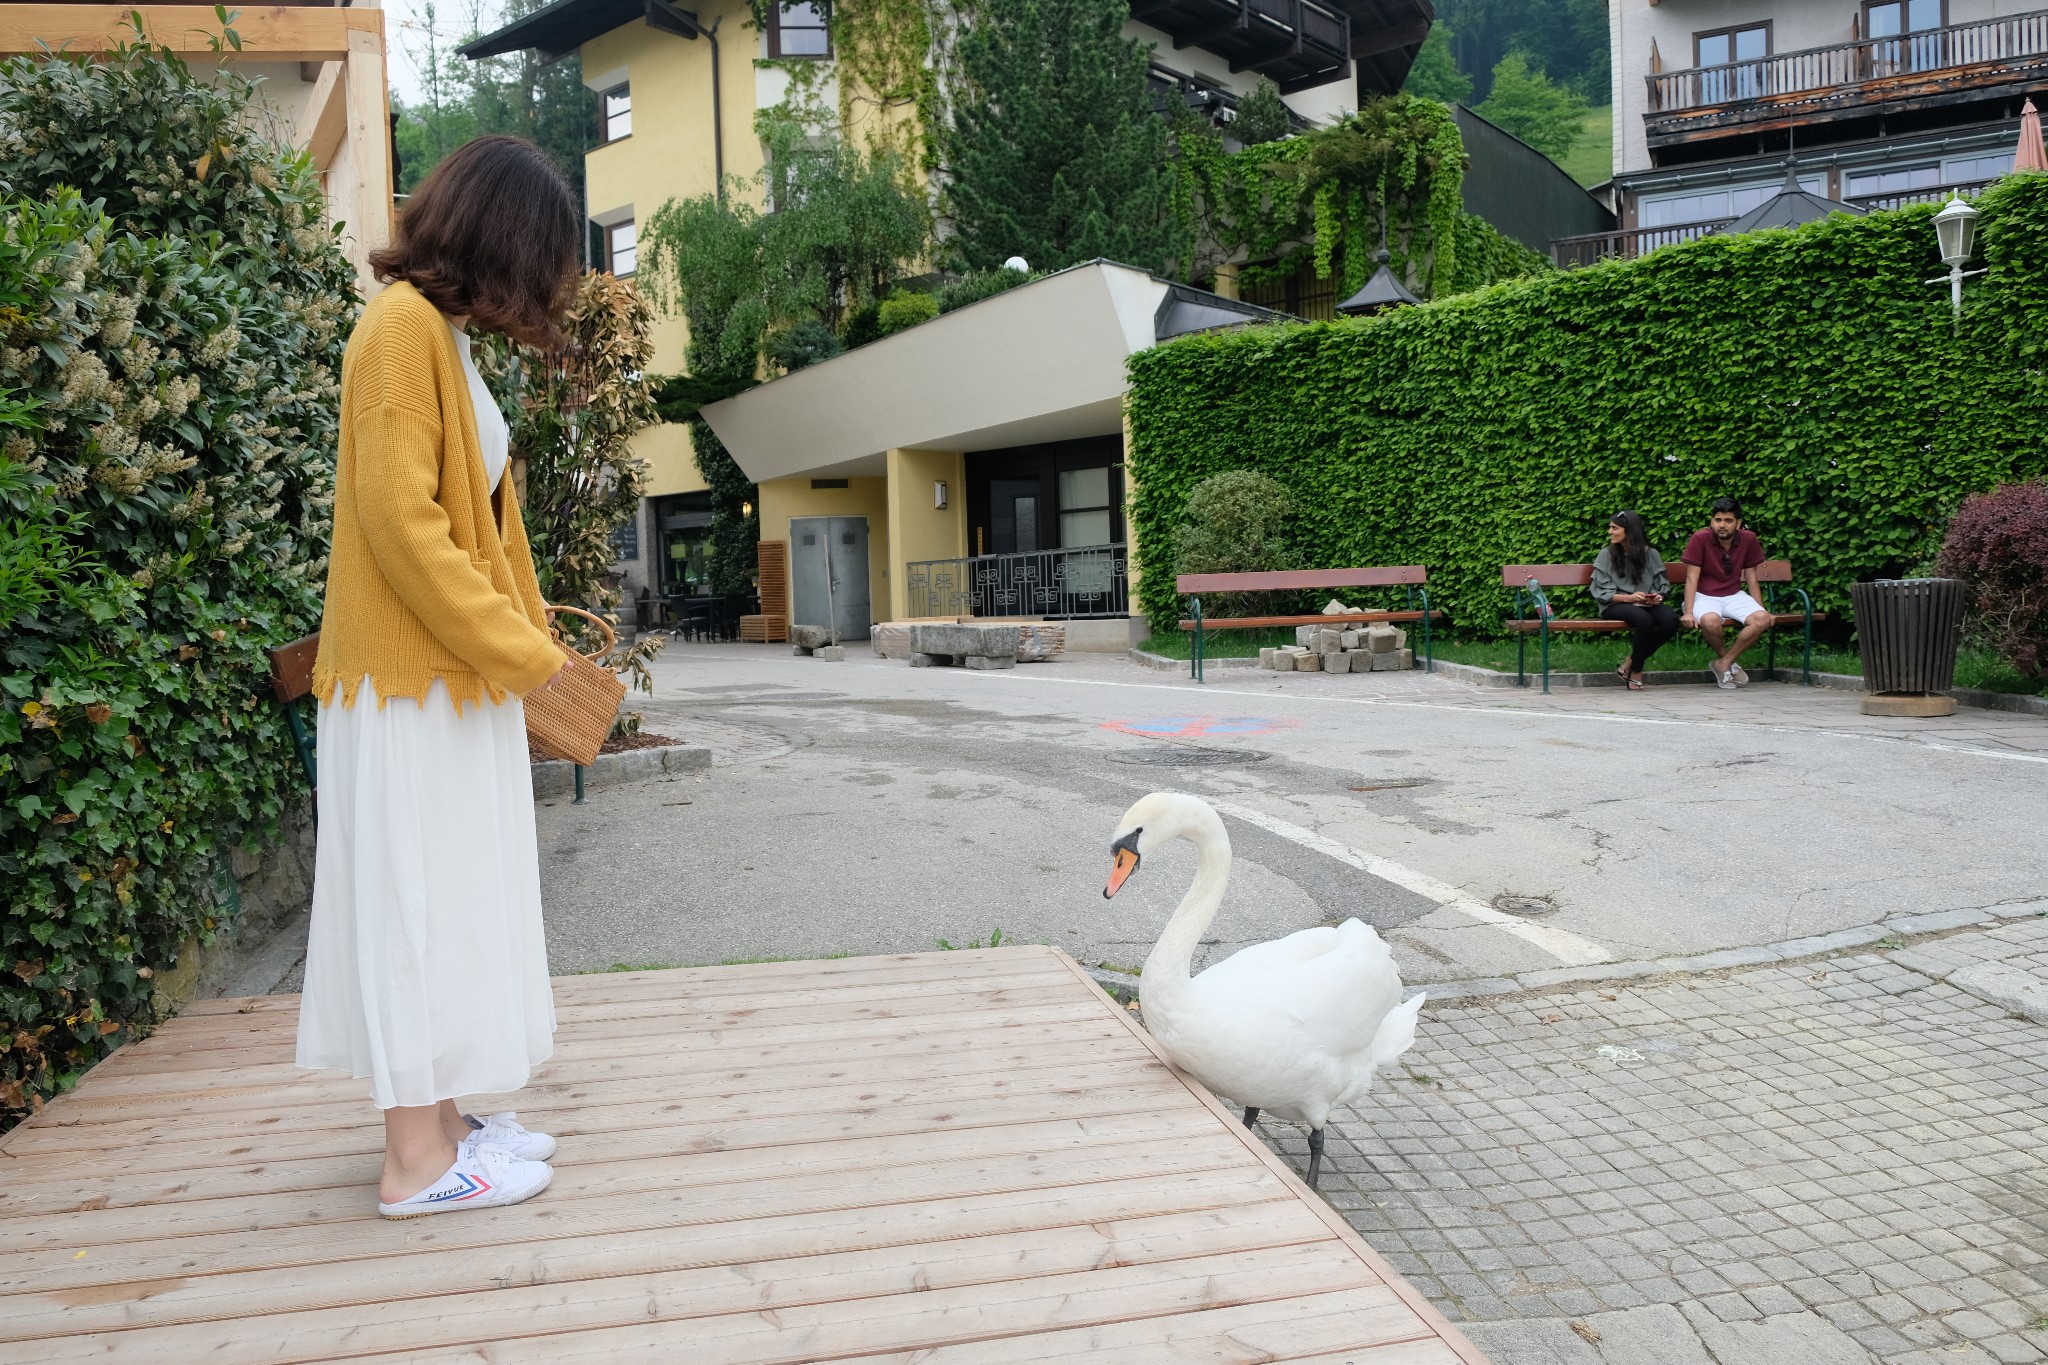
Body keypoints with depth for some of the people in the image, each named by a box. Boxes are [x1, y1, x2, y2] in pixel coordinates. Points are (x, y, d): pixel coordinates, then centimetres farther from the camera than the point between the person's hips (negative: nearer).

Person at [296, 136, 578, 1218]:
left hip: (454, 676, 9)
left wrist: (519, 643, 10)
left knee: (447, 899, 12)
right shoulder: (403, 326, -12)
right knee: (416, 899, -4)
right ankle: (417, 1161, 5)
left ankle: (441, 1120, 21)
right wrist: (520, 649, -17)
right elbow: (399, 517, -20)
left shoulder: (444, 335, 18)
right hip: (412, 680, -9)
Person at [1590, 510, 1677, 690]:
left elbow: (1663, 585, 13)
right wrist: (1629, 598, -17)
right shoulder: (1606, 555, 3)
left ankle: (1630, 663, -14)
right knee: (1645, 620, -36)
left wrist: (1658, 596, -10)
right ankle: (1636, 671, -13)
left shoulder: (1651, 554, 9)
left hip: (1647, 604, 3)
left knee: (1671, 619, -29)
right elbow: (1602, 593, -2)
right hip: (1616, 605, -3)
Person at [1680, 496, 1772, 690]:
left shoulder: (1748, 539, -2)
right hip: (1705, 596, -4)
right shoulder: (1700, 539, -13)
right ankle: (1726, 658, -5)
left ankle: (1724, 663, -11)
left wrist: (1761, 609, 3)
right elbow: (1691, 579, -12)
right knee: (1711, 621, -37)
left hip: (1734, 596, 4)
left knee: (1762, 619, -25)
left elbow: (1751, 579, 7)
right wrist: (1688, 612, -21)